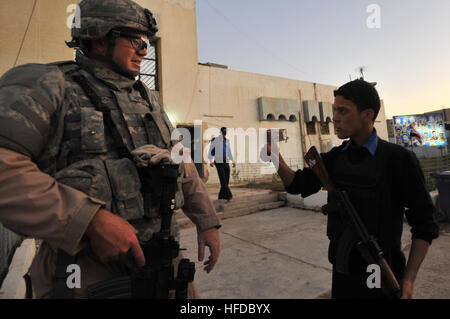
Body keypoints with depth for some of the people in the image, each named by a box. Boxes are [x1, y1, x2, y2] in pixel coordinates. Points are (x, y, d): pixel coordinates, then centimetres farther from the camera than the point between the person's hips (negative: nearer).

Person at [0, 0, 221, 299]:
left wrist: (208, 222, 10)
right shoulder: (48, 85, -7)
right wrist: (91, 221, -25)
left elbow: (182, 164, 13)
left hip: (162, 253, 6)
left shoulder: (149, 100, 12)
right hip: (90, 270, -5)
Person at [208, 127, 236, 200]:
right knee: (223, 180, -13)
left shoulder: (227, 141, 13)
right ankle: (228, 195, -14)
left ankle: (221, 196, 16)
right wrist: (211, 161, -14)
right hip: (218, 163, -5)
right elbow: (210, 151, -1)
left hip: (226, 163, 5)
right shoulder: (215, 140, -3)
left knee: (226, 180, 3)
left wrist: (233, 161, 13)